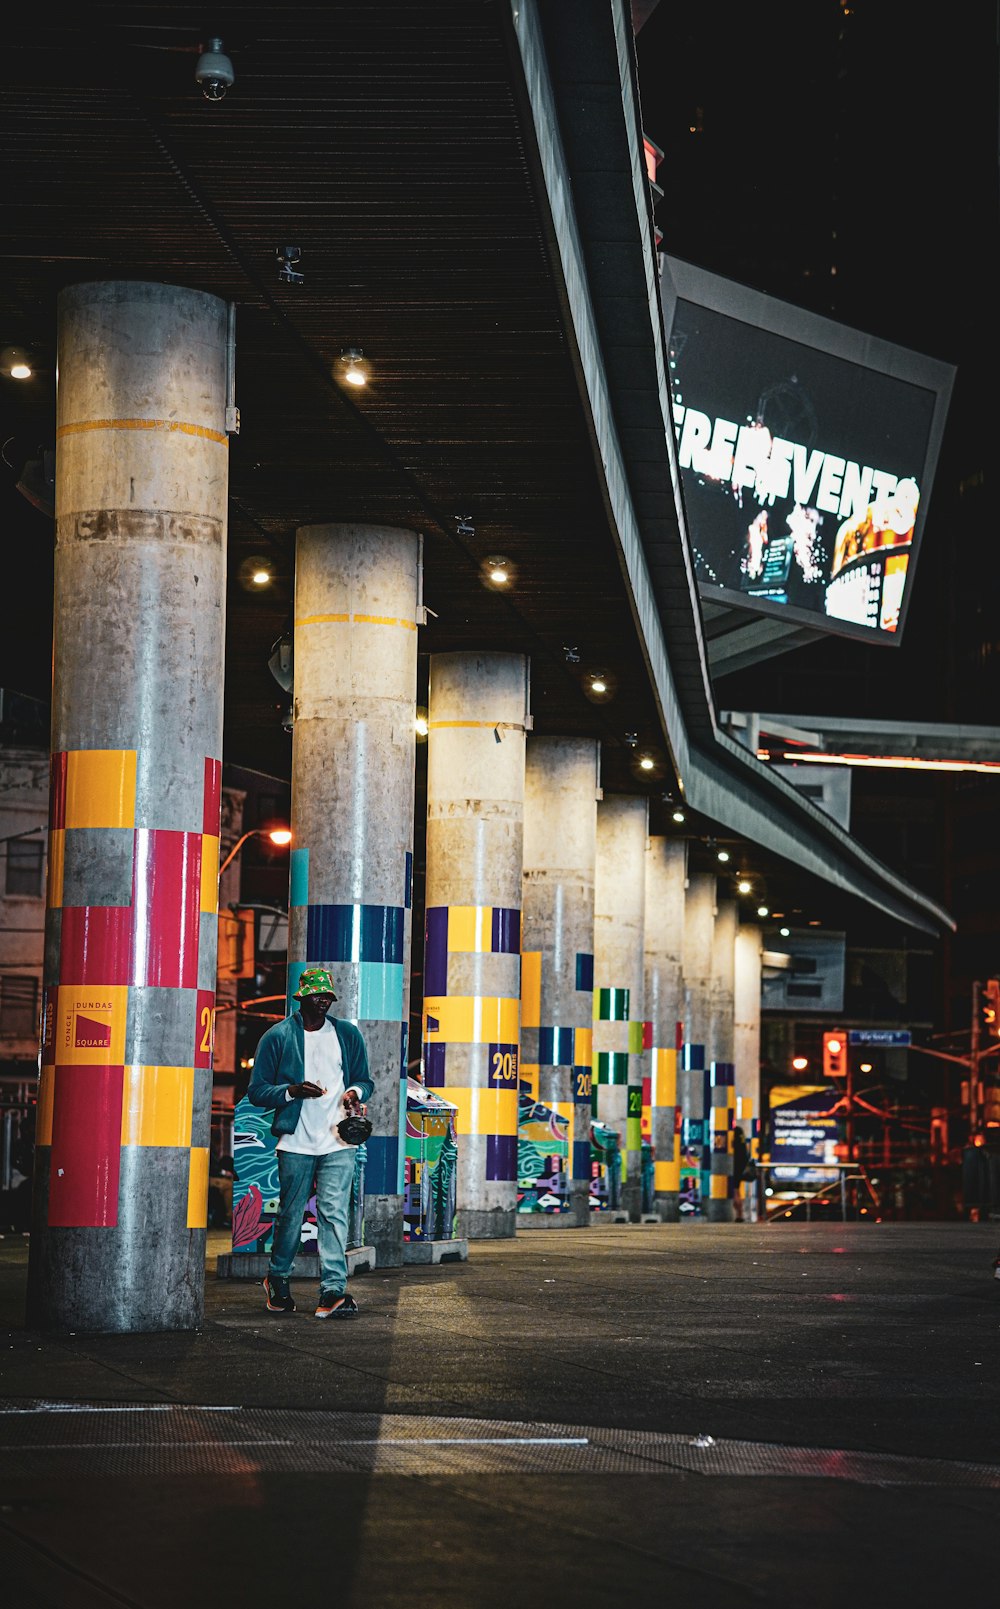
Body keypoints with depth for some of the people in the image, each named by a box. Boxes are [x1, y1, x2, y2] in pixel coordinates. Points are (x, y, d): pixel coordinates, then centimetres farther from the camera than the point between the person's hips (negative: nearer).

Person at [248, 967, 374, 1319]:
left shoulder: (348, 1035, 13)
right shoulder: (277, 1037, 5)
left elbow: (365, 1081, 21)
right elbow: (257, 1091, 3)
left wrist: (355, 1092, -2)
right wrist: (292, 1091, -14)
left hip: (338, 1141, 1)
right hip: (296, 1141, -1)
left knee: (334, 1212, -9)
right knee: (291, 1213, 5)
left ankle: (333, 1290, -14)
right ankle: (277, 1280, 28)